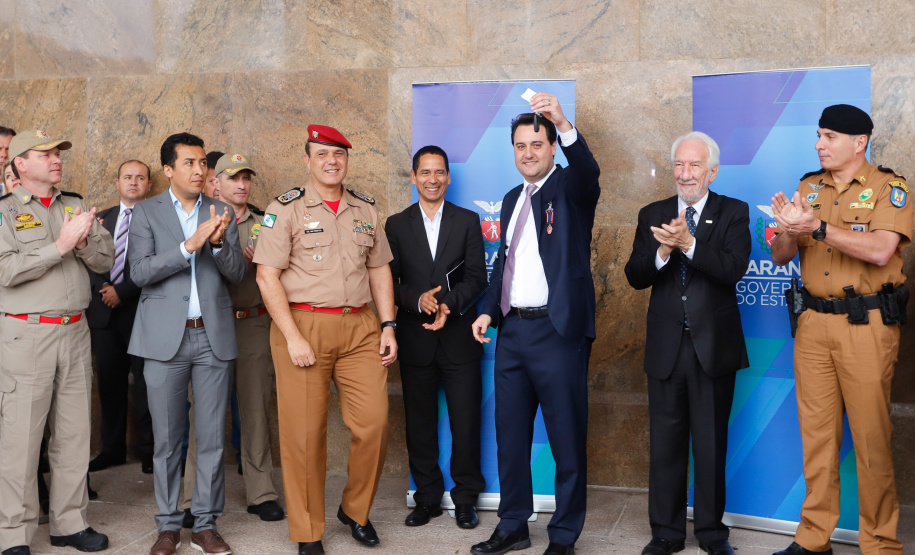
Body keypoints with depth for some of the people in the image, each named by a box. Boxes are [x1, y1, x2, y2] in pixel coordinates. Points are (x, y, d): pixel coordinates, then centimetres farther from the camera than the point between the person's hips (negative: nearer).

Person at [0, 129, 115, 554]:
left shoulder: (76, 206, 13)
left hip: (75, 332, 5)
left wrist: (82, 240, -11)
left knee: (75, 432, 9)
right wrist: (60, 245, -17)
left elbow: (105, 260, 8)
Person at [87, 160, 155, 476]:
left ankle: (149, 450, 8)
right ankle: (113, 448, 21)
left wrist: (121, 291, -12)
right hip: (104, 312, 5)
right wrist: (101, 290, -4)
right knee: (110, 383, 11)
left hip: (141, 311, -5)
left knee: (145, 384, -1)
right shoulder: (102, 219, 15)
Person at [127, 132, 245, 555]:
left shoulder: (222, 214, 10)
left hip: (213, 336, 2)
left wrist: (219, 242, -15)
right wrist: (189, 245, -20)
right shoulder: (146, 212, 3)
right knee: (167, 439, 5)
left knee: (212, 437, 4)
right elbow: (140, 272, -8)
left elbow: (237, 274, 4)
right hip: (166, 338, -2)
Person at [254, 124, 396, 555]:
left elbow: (379, 270, 18)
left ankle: (355, 511, 23)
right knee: (304, 432, 1)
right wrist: (294, 338, -13)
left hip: (360, 328, 4)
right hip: (303, 326, -4)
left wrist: (388, 325, 8)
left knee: (374, 423, -1)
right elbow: (267, 276, -7)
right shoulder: (286, 209, -1)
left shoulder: (365, 210, 14)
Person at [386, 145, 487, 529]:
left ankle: (465, 500, 14)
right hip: (415, 339, 1)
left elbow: (476, 278, -1)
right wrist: (418, 300, -16)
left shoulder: (468, 221, 6)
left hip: (459, 337, -1)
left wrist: (449, 304, -18)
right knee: (420, 424, 8)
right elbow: (388, 281, 2)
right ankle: (427, 498, 21)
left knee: (466, 422, 1)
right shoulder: (397, 225, 8)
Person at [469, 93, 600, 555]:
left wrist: (564, 125, -43)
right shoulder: (512, 200, 16)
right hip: (511, 330, 7)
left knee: (567, 438, 2)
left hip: (559, 331, -7)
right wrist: (489, 310, 8)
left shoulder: (570, 188, -3)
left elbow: (588, 172, -27)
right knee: (510, 434, 14)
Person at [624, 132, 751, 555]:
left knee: (712, 443, 8)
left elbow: (734, 268, -16)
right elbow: (635, 277, -2)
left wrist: (689, 244, -27)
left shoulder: (733, 213, 0)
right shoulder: (652, 216, 7)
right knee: (666, 443, 9)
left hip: (714, 346, -2)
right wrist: (662, 252, -21)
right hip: (666, 346, 2)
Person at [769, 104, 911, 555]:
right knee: (816, 434, 9)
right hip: (813, 323, 5)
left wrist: (817, 227, -24)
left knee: (871, 437, -1)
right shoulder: (808, 188, 12)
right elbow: (780, 257, 9)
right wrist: (788, 229, -12)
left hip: (867, 324, -5)